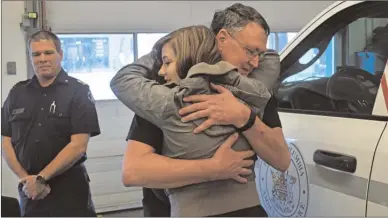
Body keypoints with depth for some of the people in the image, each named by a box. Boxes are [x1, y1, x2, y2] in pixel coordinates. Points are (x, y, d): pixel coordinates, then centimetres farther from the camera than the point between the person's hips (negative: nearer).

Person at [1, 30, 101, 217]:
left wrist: (41, 178, -14)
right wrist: (26, 178, -7)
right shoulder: (17, 93, 6)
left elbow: (78, 145, -13)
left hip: (69, 187, -3)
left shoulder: (78, 92, -6)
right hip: (29, 190, 4)